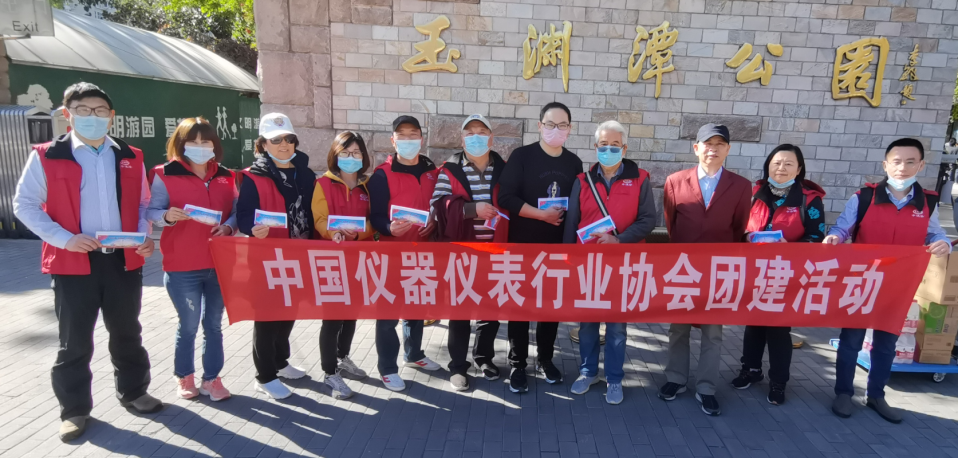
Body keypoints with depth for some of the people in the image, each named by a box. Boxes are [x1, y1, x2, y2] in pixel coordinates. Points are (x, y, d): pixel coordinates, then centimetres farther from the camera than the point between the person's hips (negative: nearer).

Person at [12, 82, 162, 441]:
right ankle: (75, 409, 24)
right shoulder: (46, 157, -3)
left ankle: (133, 392, 33)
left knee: (127, 333, 16)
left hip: (125, 260, 3)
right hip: (73, 263, -2)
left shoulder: (130, 158, 7)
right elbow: (24, 204, -2)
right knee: (75, 341, 8)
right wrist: (64, 238, -16)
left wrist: (144, 237, -5)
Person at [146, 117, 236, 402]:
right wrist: (167, 216, -27)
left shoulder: (225, 177, 8)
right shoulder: (165, 175, -4)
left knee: (214, 325, 12)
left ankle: (212, 378, 24)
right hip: (182, 267, -3)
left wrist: (228, 226, -13)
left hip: (220, 264, 3)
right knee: (188, 326, 8)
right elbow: (151, 212, -7)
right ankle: (184, 378, 29)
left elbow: (236, 211, 7)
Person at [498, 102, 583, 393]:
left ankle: (545, 359, 29)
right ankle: (518, 365, 17)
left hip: (559, 247, 4)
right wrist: (542, 214, -17)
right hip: (523, 246, -3)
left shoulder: (574, 163, 8)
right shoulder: (522, 156, -5)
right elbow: (506, 198, -14)